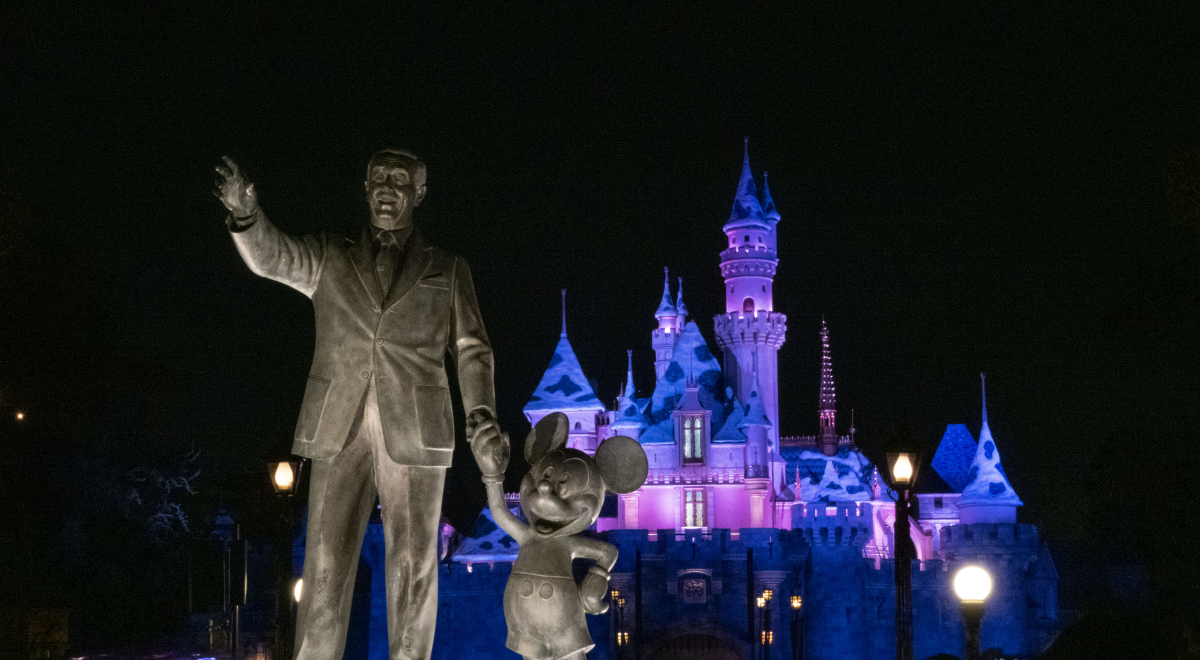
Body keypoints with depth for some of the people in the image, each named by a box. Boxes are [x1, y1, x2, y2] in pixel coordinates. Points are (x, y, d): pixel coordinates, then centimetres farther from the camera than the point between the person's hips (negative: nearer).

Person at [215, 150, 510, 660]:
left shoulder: (447, 270, 14)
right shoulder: (330, 259, 14)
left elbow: (471, 349, 9)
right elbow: (269, 257, -3)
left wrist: (482, 420, -7)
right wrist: (245, 213, -25)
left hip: (413, 429, 0)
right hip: (339, 427, 0)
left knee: (413, 564, -1)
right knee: (326, 560, -5)